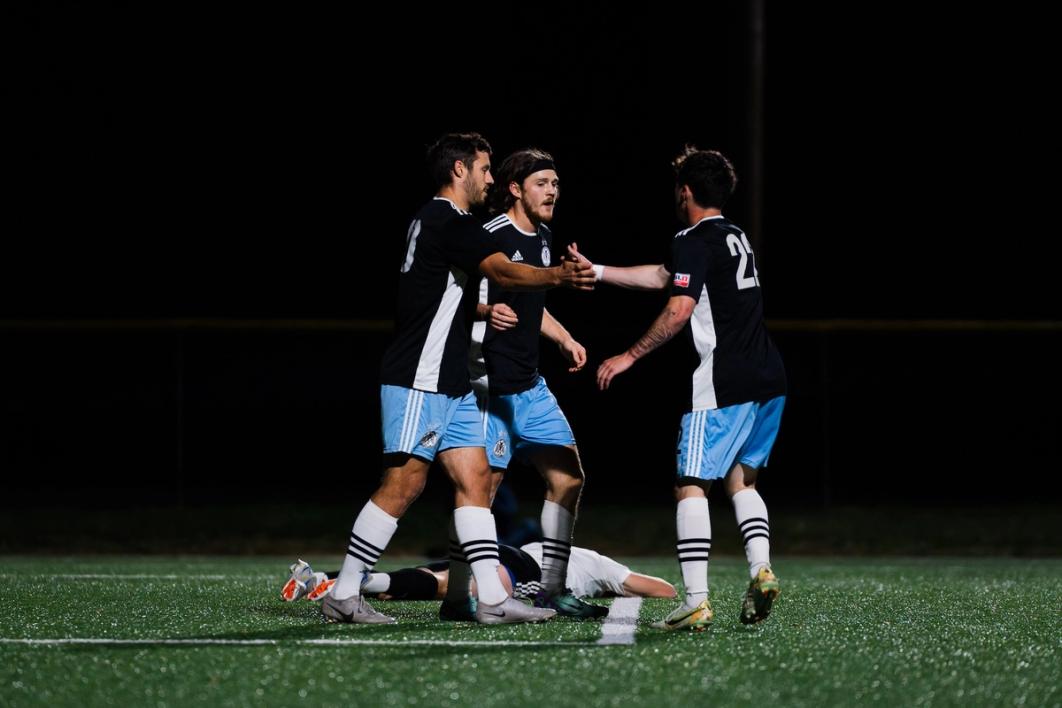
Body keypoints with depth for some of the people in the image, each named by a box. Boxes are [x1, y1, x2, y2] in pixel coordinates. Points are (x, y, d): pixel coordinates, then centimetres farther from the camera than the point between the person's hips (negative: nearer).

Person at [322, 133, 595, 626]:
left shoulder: (435, 221, 18)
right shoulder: (450, 223, -13)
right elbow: (503, 271, -28)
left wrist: (483, 310, 18)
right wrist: (558, 276, -38)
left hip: (450, 385, 10)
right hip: (418, 381, -10)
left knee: (474, 479, 4)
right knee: (404, 484, -9)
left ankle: (493, 599, 0)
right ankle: (343, 595, -3)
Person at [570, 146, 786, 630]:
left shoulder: (694, 241, -6)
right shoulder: (735, 238, 22)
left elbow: (678, 310, -17)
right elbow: (660, 277, 30)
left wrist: (630, 356, -9)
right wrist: (595, 272, 33)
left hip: (724, 385, -9)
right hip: (768, 380, 9)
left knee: (691, 485, -4)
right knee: (740, 479, 20)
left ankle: (696, 602, -10)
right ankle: (761, 569, -1)